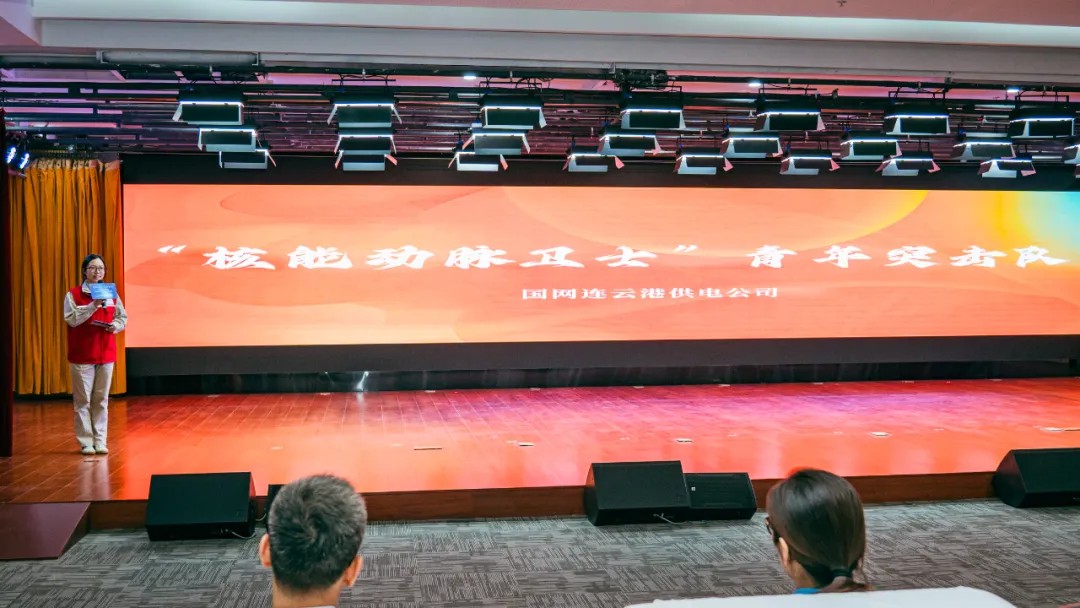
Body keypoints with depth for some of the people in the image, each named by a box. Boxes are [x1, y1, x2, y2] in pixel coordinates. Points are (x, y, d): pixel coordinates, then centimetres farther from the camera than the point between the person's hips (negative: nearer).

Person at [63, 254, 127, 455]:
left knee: (101, 399, 7)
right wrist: (93, 305, -22)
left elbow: (123, 317, 13)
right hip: (82, 355, -3)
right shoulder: (73, 294, -2)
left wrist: (116, 325, -9)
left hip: (106, 354, 3)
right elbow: (71, 319, -15)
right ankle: (86, 442, 6)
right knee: (83, 400, 0)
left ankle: (100, 441, 12)